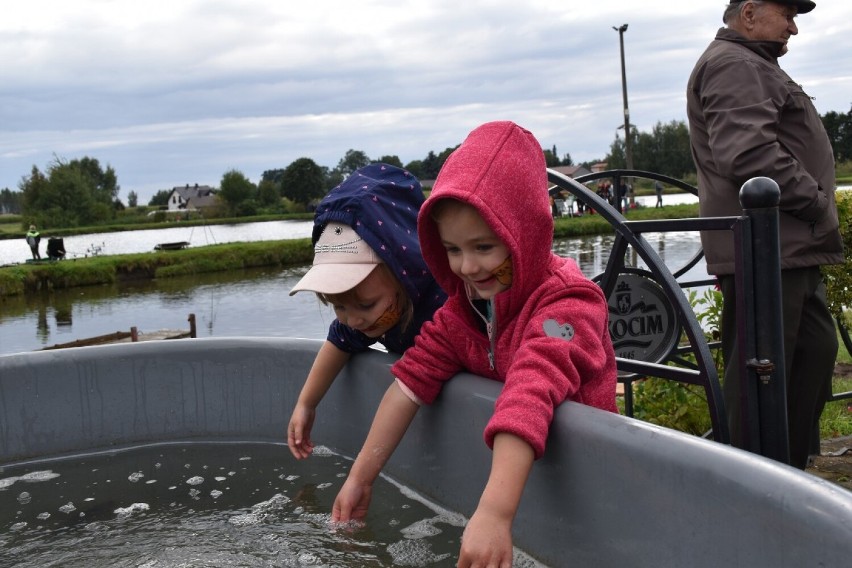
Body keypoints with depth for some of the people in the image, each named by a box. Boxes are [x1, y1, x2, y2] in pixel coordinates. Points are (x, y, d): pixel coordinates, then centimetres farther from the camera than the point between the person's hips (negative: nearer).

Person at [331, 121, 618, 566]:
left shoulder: (566, 304, -23)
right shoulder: (461, 305, 0)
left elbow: (530, 396, -37)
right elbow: (412, 379, -1)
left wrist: (494, 512, -49)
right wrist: (360, 476, -5)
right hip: (494, 458, 5)